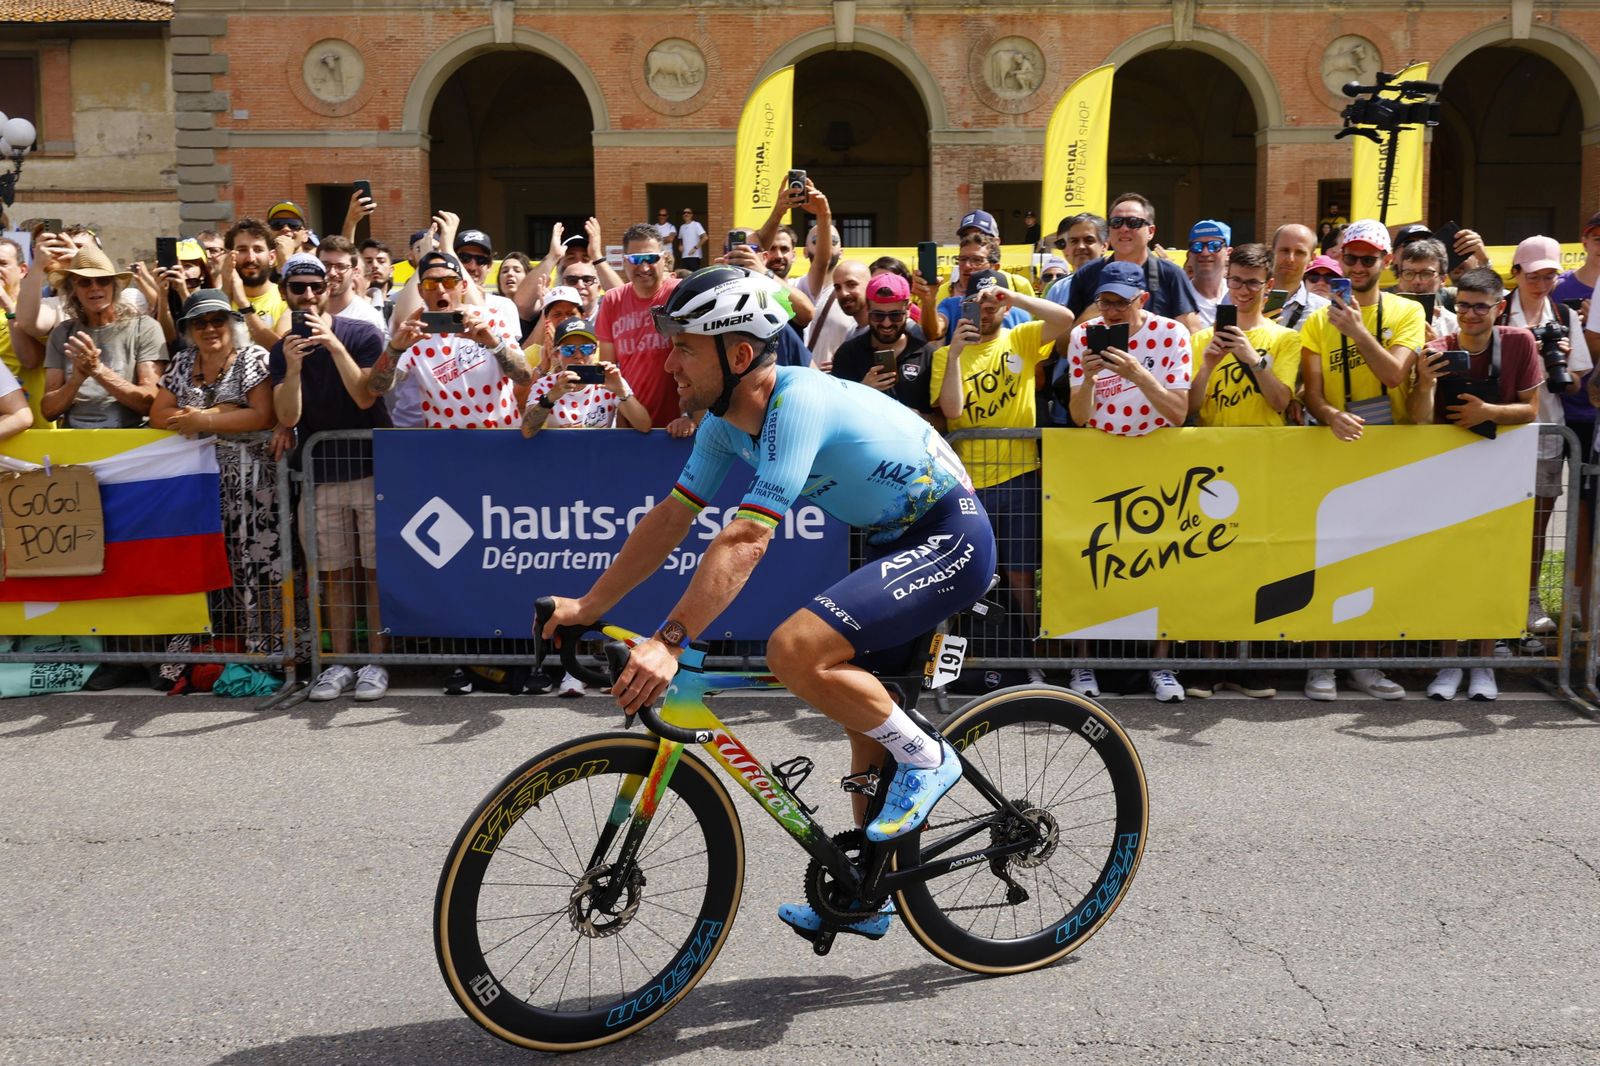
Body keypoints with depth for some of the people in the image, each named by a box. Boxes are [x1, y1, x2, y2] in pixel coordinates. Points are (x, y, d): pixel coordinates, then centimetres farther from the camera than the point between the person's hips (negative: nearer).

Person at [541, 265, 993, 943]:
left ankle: (926, 759, -5)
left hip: (950, 538, -10)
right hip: (896, 540, 10)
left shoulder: (798, 402, -27)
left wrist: (668, 642, -38)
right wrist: (589, 605, 2)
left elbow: (746, 540, -35)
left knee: (794, 650, -26)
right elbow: (671, 517, 6)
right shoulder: (726, 420, 0)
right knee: (864, 711, 16)